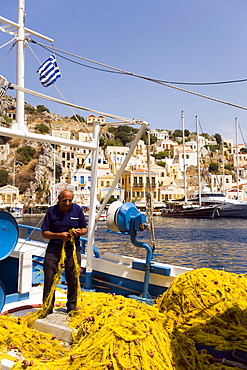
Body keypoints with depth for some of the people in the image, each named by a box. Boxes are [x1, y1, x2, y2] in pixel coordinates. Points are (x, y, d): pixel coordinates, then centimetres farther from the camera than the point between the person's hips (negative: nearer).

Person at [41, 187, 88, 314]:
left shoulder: (77, 209, 4)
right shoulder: (52, 211, -1)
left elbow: (85, 228, 10)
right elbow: (44, 233, -2)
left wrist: (80, 232, -13)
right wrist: (59, 235, -17)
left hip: (73, 249, 1)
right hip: (54, 248, -1)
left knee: (73, 279, 6)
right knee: (49, 277, 0)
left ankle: (72, 306, 24)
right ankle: (47, 307, 15)